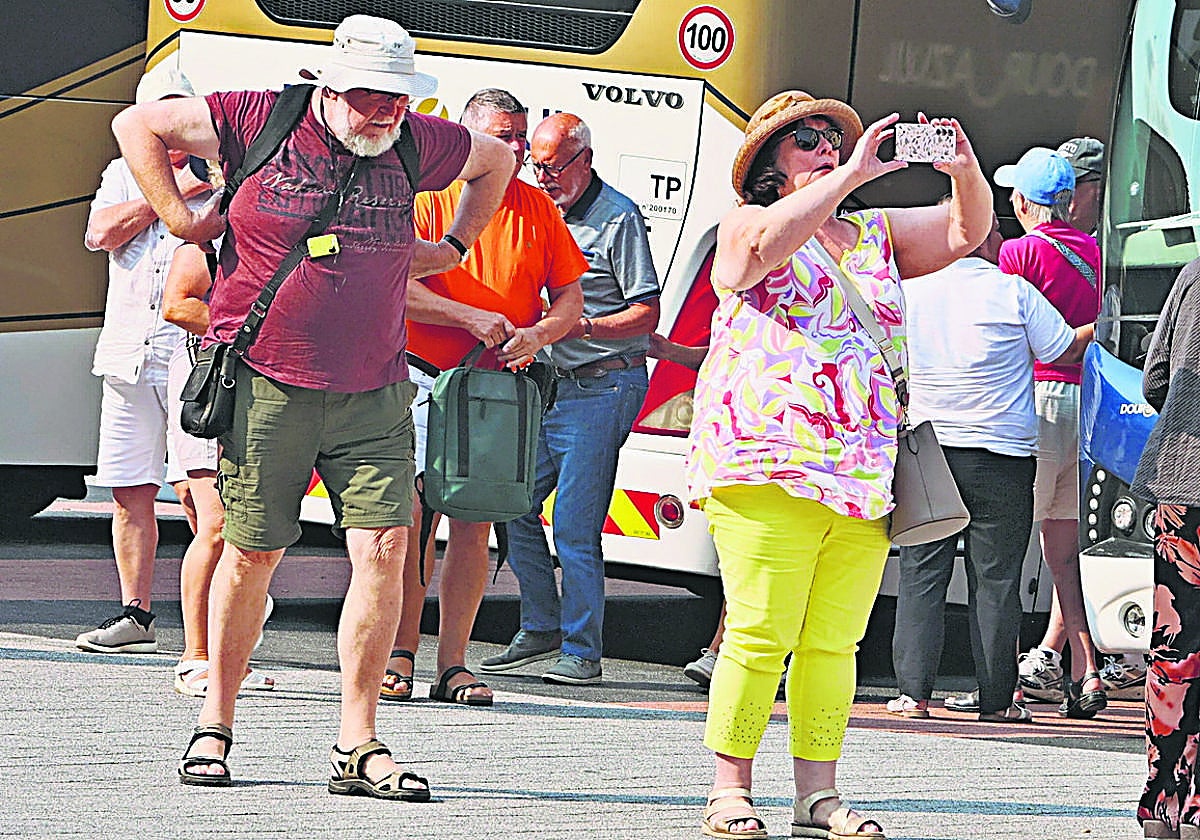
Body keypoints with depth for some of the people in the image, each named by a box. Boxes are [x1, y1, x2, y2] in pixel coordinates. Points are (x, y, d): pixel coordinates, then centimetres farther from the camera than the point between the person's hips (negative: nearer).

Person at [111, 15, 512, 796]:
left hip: (373, 393, 3)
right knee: (253, 551, 2)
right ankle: (216, 724, 19)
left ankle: (358, 745, -5)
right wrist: (181, 219, 1)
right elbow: (139, 124, 4)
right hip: (265, 383, -3)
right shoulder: (259, 120, -4)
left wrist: (452, 248, 20)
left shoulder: (414, 144, 5)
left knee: (385, 544, -9)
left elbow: (496, 160, 27)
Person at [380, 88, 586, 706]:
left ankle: (453, 664, 2)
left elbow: (569, 296, 11)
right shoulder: (426, 197, -1)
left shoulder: (538, 209, 11)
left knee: (474, 526, 0)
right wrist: (472, 318, -17)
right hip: (426, 377, -3)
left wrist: (537, 335, -10)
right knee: (414, 517, -8)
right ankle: (400, 657, -1)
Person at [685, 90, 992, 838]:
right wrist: (852, 174, -22)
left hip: (864, 480, 5)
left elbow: (966, 231, 17)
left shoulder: (873, 237, 21)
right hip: (770, 467, -5)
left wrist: (965, 172, -4)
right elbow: (772, 238, -19)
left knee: (834, 643, 4)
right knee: (760, 637, -10)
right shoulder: (748, 229, 5)